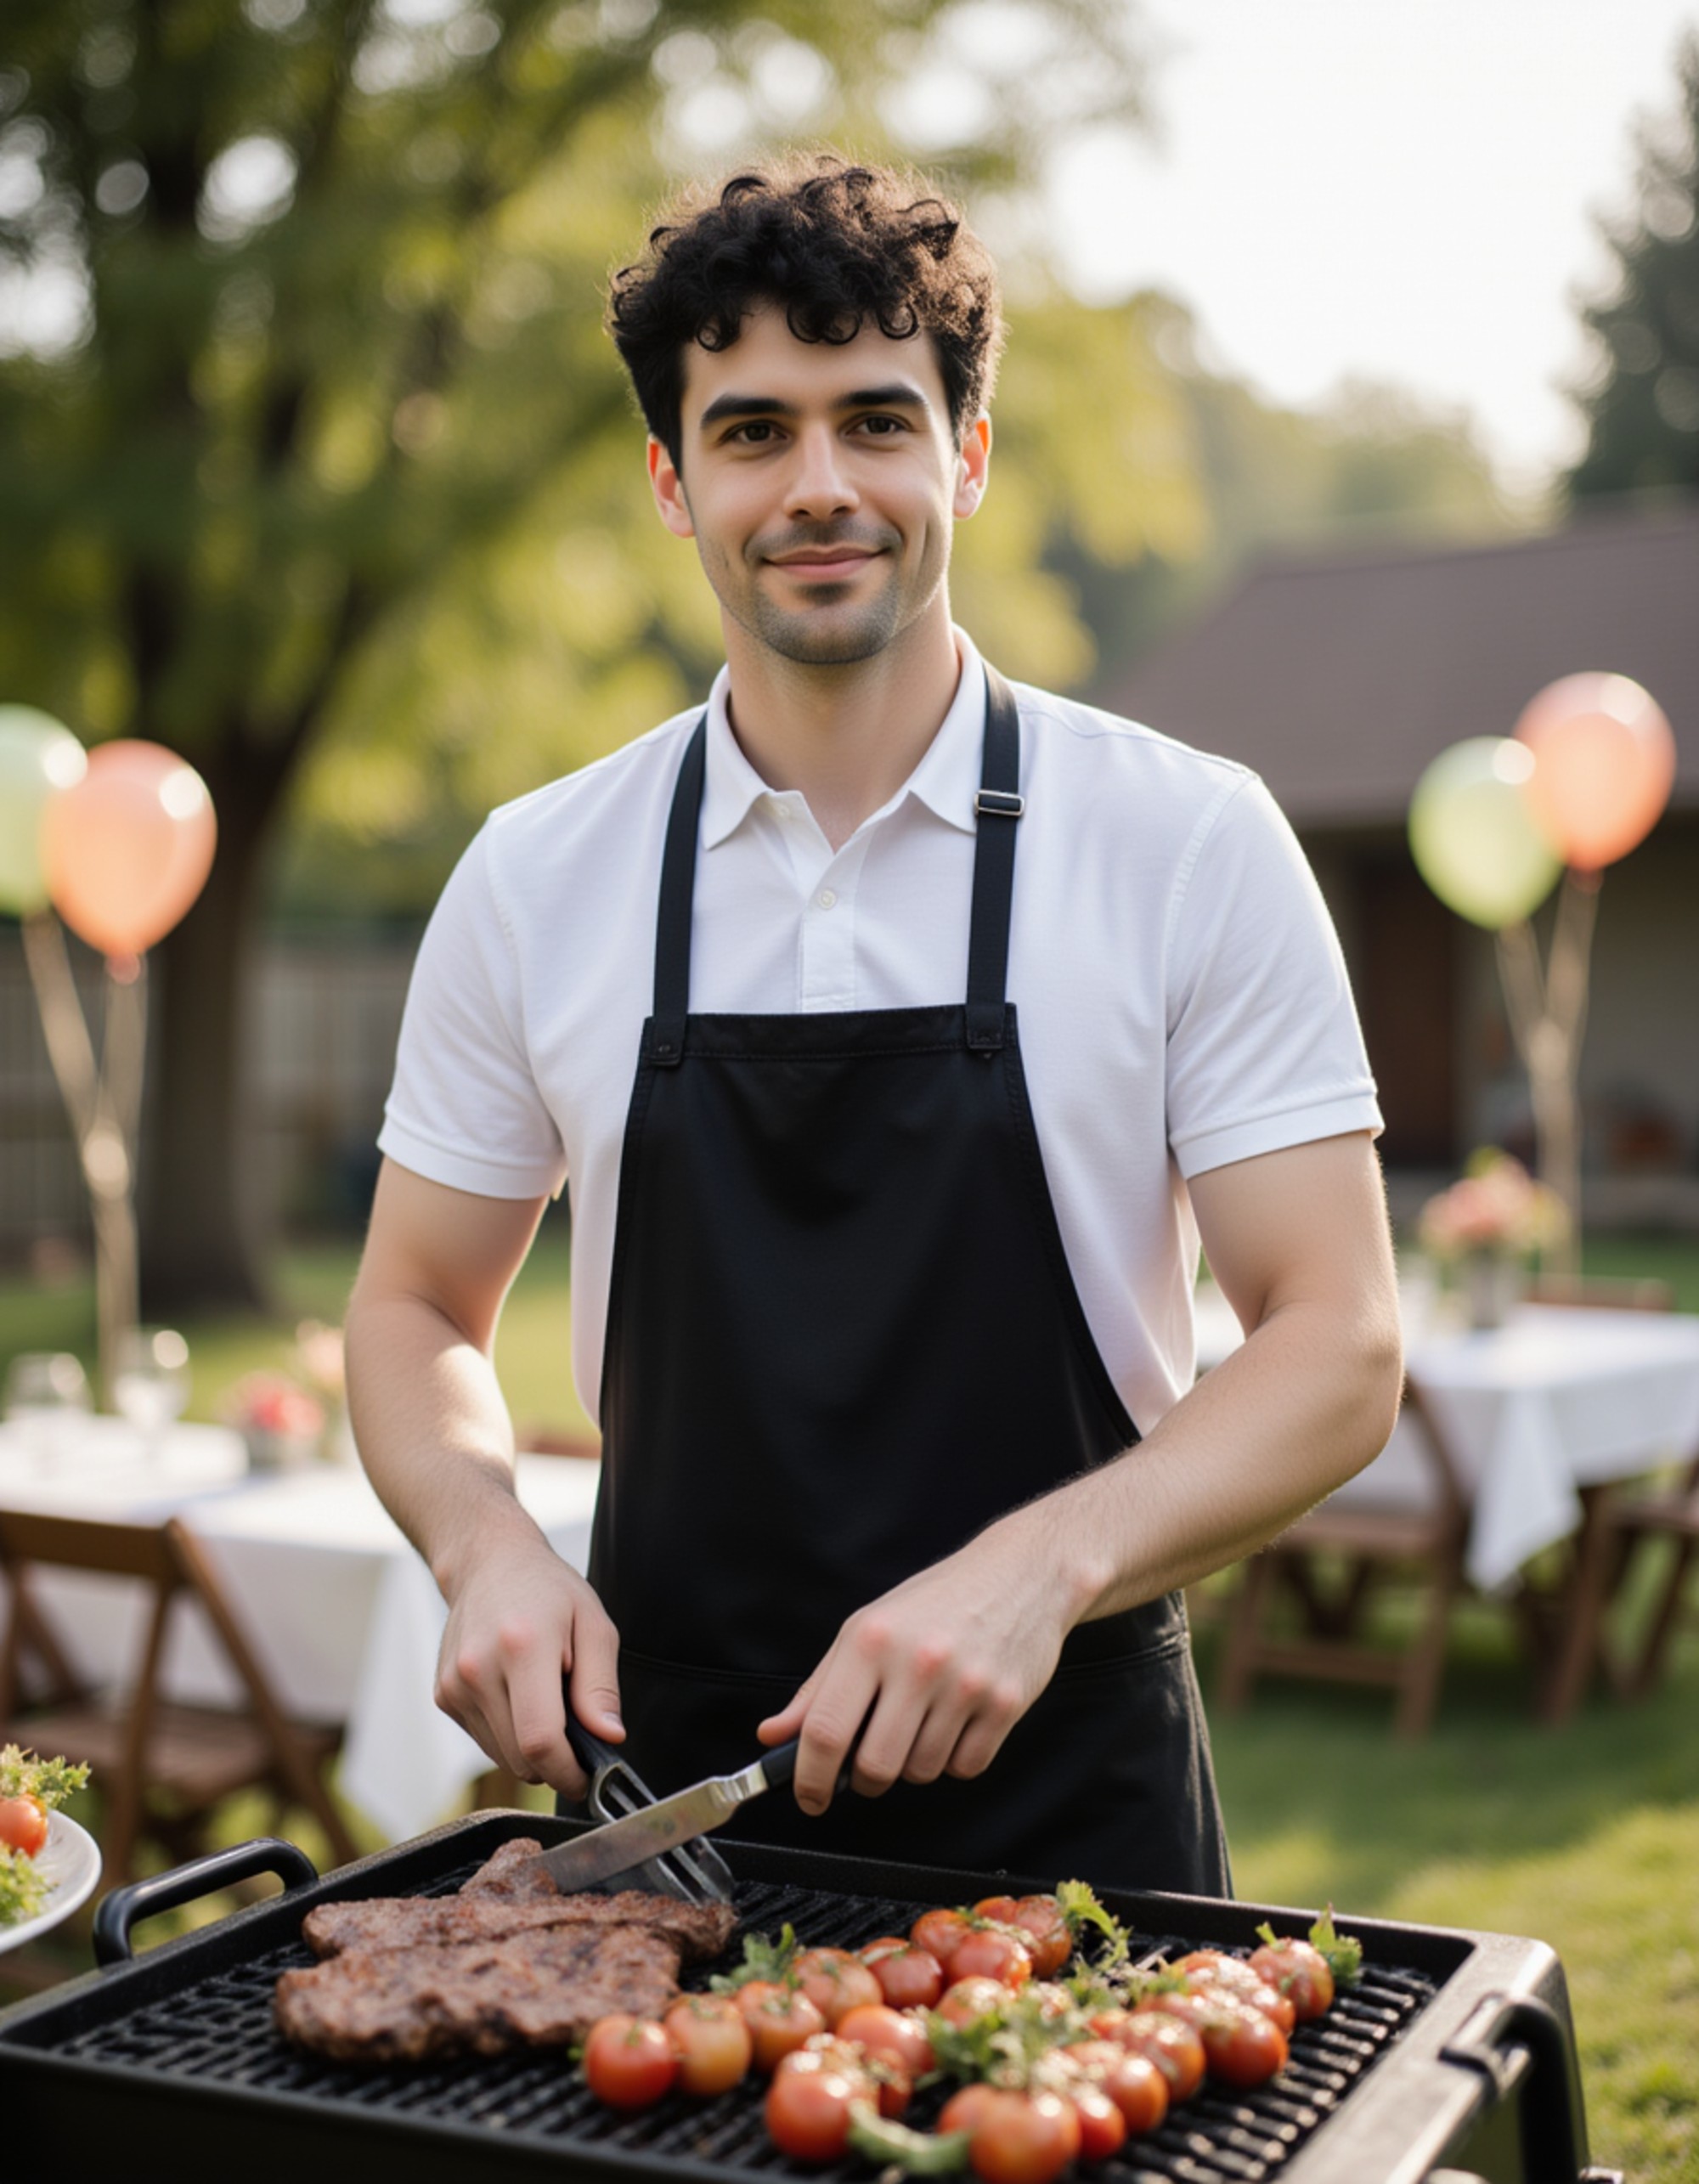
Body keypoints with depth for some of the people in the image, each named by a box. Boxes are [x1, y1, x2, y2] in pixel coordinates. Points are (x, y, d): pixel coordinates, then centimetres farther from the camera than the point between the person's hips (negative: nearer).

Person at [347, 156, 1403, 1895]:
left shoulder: (1191, 846, -7)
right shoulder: (535, 879, 0)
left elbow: (1338, 1350, -8)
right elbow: (413, 1308, 10)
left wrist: (1038, 1567, -24)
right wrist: (487, 1546, -10)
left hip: (1066, 1803, -1)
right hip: (666, 1800, 2)